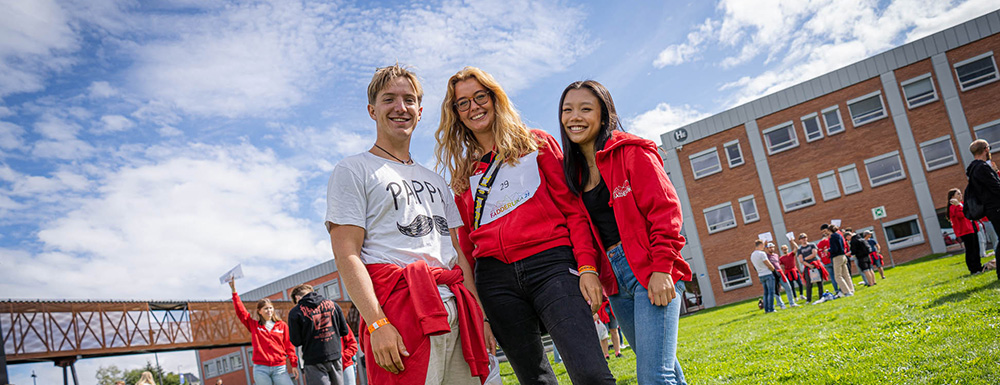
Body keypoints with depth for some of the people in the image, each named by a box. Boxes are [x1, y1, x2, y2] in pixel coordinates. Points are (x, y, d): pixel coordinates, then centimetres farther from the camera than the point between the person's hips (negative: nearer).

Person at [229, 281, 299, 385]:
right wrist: (234, 291, -4)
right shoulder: (253, 325, 11)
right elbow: (241, 311, 3)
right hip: (260, 369, 0)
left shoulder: (282, 325, 10)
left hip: (279, 368, 0)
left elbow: (289, 346, 8)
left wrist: (294, 364, 2)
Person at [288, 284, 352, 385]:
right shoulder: (332, 304, 4)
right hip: (335, 356, 4)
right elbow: (344, 331, 8)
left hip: (314, 362, -4)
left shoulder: (295, 312, -7)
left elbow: (296, 341, -6)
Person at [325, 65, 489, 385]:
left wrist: (480, 316, 8)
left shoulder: (435, 181, 24)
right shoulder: (352, 171, 4)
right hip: (400, 311, -6)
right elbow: (346, 255, -6)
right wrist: (377, 323, -18)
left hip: (456, 313, 6)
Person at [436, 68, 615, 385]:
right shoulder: (462, 172, 20)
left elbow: (573, 208, 6)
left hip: (550, 263, -3)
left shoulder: (536, 144, 13)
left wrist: (587, 266, -7)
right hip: (494, 279, 3)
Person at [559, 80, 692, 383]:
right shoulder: (574, 170, 13)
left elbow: (665, 209, -11)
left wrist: (662, 267, -17)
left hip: (652, 273, -6)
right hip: (615, 279, 6)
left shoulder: (632, 152, -4)